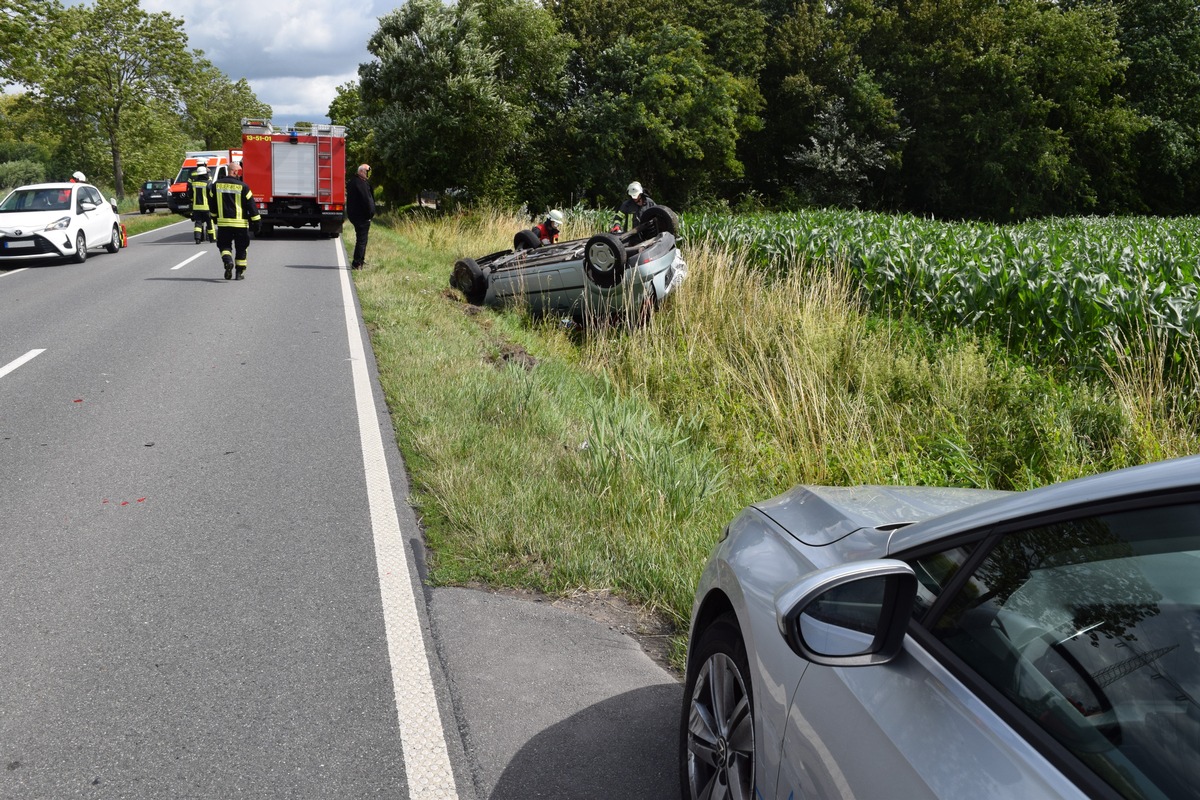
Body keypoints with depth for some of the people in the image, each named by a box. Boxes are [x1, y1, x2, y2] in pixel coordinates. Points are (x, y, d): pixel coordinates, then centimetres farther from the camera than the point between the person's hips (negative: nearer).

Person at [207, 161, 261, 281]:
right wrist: (255, 221, 1)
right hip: (240, 223, -2)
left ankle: (228, 261, -16)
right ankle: (240, 272, 11)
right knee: (241, 248, 10)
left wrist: (214, 217, 29)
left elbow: (212, 203, 14)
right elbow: (251, 205, -6)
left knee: (224, 245, 13)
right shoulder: (242, 187, -8)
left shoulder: (216, 185, 3)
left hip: (223, 222, 2)